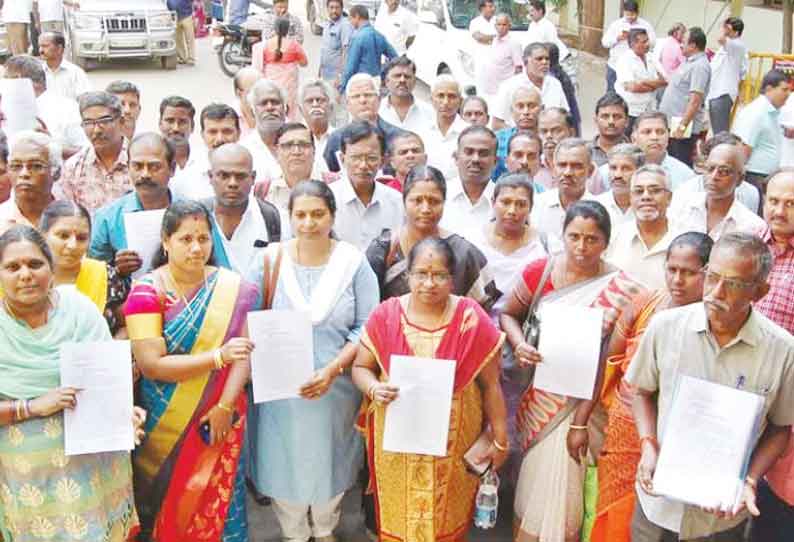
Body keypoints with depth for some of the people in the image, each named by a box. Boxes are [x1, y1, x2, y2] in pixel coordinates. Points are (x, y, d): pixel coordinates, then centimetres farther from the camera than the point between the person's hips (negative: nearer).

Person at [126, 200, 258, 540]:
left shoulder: (233, 288, -3)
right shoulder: (147, 290, -9)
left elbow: (244, 353, -6)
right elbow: (150, 363, -17)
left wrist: (225, 406, -18)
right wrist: (217, 356, -25)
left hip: (219, 420, 1)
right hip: (165, 425, -1)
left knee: (215, 506, 11)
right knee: (169, 507, 12)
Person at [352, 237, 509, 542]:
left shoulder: (471, 319, -13)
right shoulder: (385, 316, -9)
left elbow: (490, 385, -5)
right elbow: (360, 368, 1)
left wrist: (500, 440, -1)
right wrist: (374, 388, -21)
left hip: (453, 441, -1)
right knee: (399, 516, 18)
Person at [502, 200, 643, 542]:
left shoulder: (621, 289, -11)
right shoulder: (540, 271, -5)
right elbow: (508, 314, 8)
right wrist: (519, 344, -12)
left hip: (584, 401, -2)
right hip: (538, 395, 2)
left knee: (559, 486, 7)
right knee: (533, 481, 15)